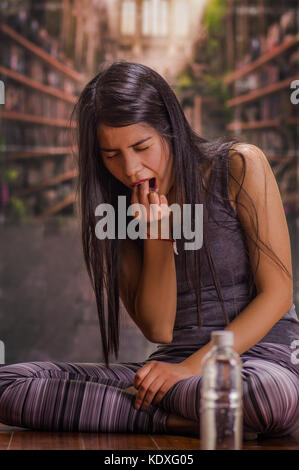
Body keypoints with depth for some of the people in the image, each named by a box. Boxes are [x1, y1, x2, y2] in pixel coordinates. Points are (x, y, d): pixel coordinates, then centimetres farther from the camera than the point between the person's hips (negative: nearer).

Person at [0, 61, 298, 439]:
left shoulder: (239, 166, -5)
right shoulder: (117, 209, 6)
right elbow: (158, 330, 1)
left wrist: (192, 367, -16)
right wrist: (157, 238, -14)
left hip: (260, 353, -3)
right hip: (174, 363, 4)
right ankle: (183, 420, -18)